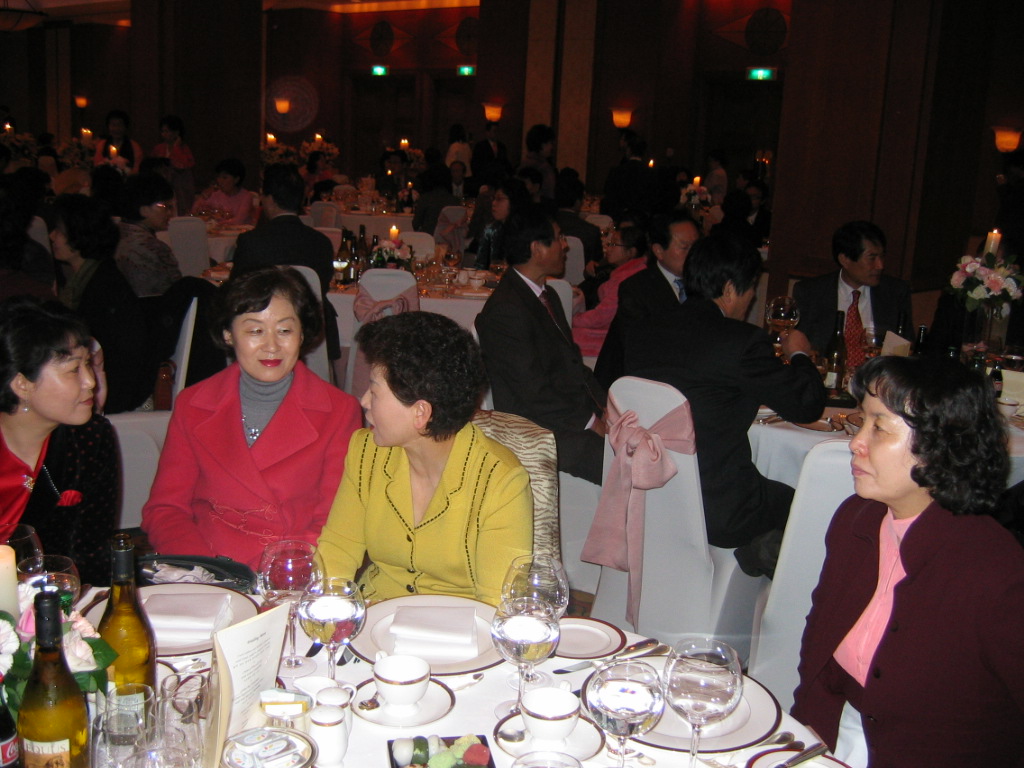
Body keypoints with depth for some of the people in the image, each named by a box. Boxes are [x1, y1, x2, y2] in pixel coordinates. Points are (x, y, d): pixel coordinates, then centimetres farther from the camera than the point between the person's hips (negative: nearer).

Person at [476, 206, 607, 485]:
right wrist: (592, 422, -15)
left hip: (581, 413, 10)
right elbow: (534, 392, -18)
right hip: (542, 429, -10)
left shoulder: (547, 296, 18)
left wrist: (604, 407, 4)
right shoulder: (505, 310, -15)